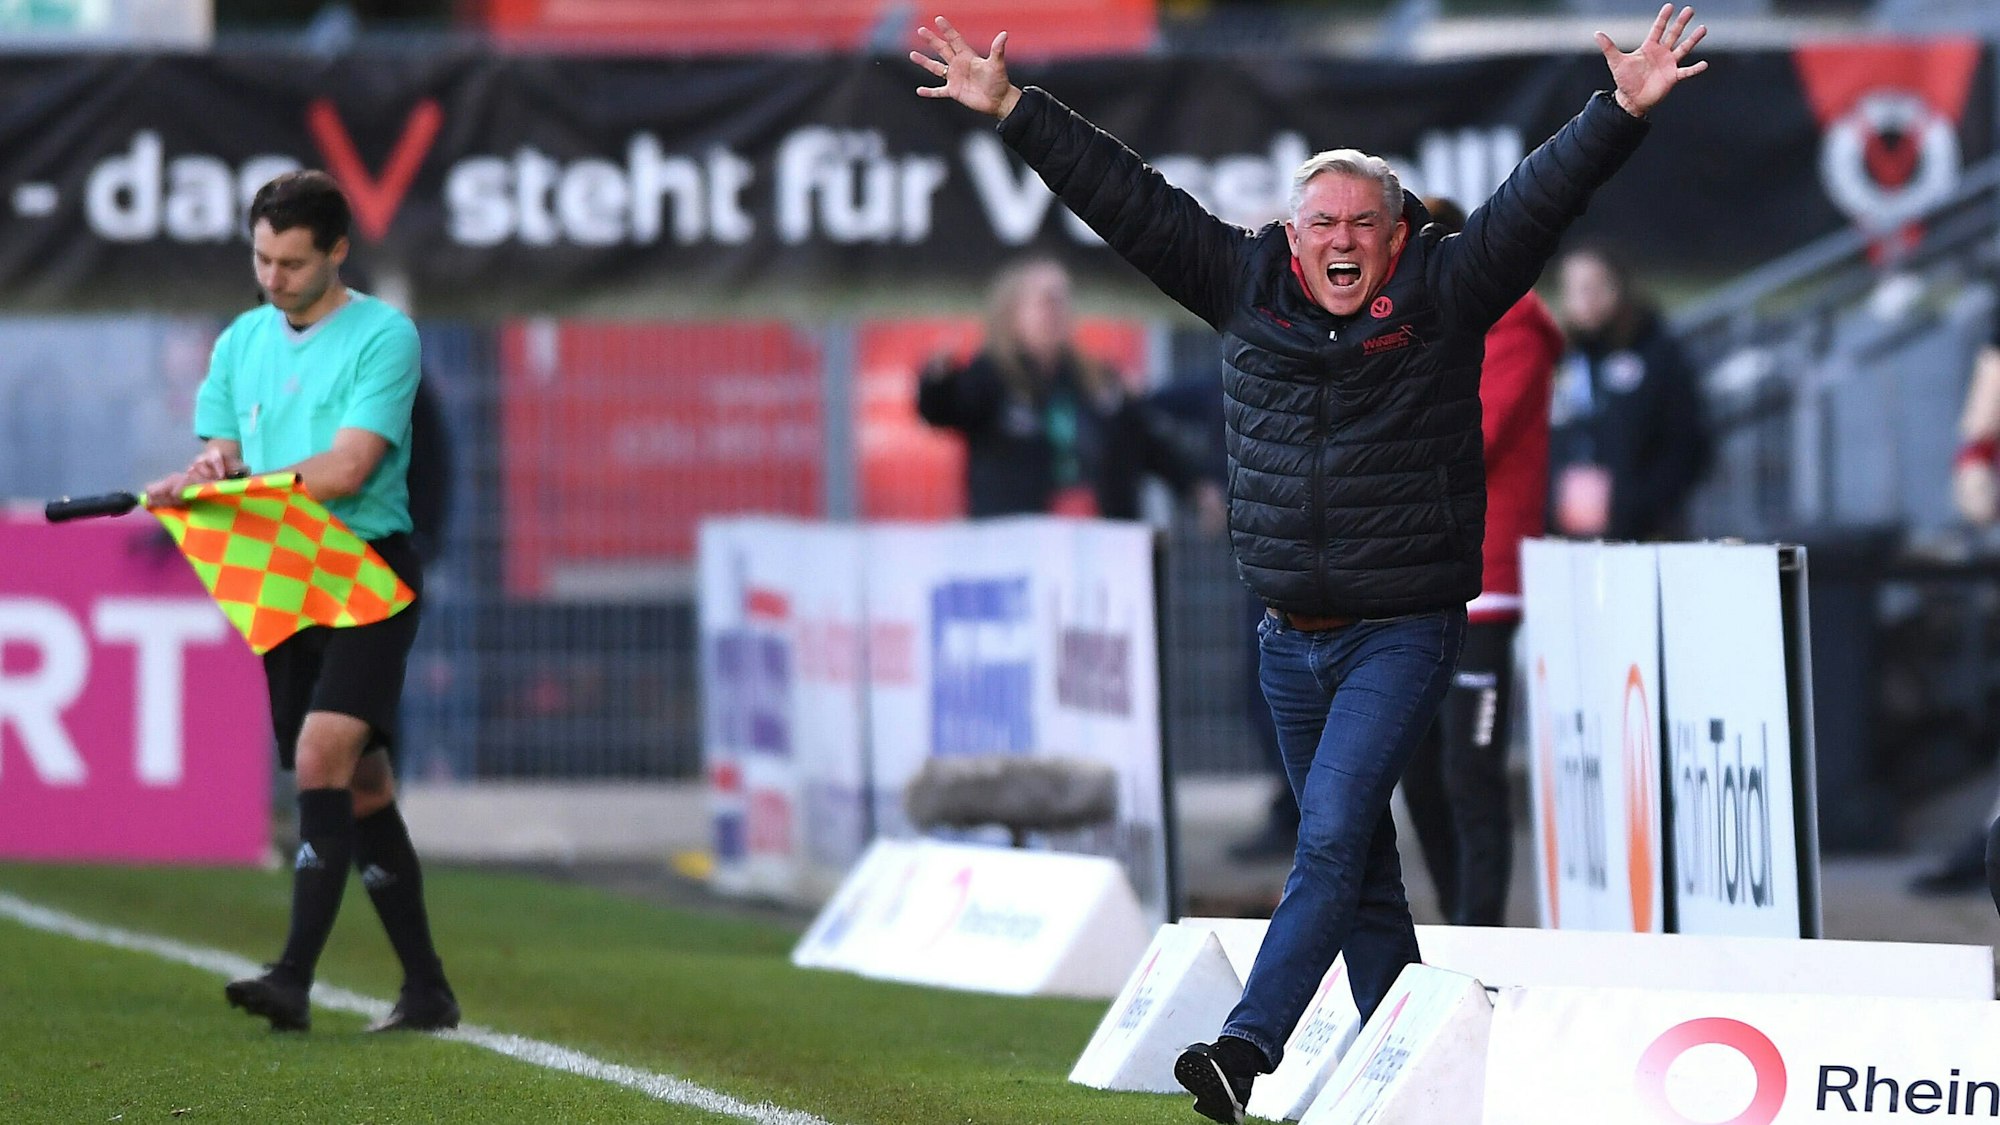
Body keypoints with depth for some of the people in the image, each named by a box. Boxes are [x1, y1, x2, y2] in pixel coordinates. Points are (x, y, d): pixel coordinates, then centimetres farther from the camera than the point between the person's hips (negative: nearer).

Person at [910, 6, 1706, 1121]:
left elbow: (1537, 200, -11)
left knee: (1333, 837, -18)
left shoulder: (1442, 296, -3)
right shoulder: (1247, 286, 5)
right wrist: (1012, 108, 5)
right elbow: (1128, 198, 6)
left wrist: (1624, 112, -24)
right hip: (1293, 639, 4)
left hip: (1403, 634, -4)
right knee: (1360, 859, 11)